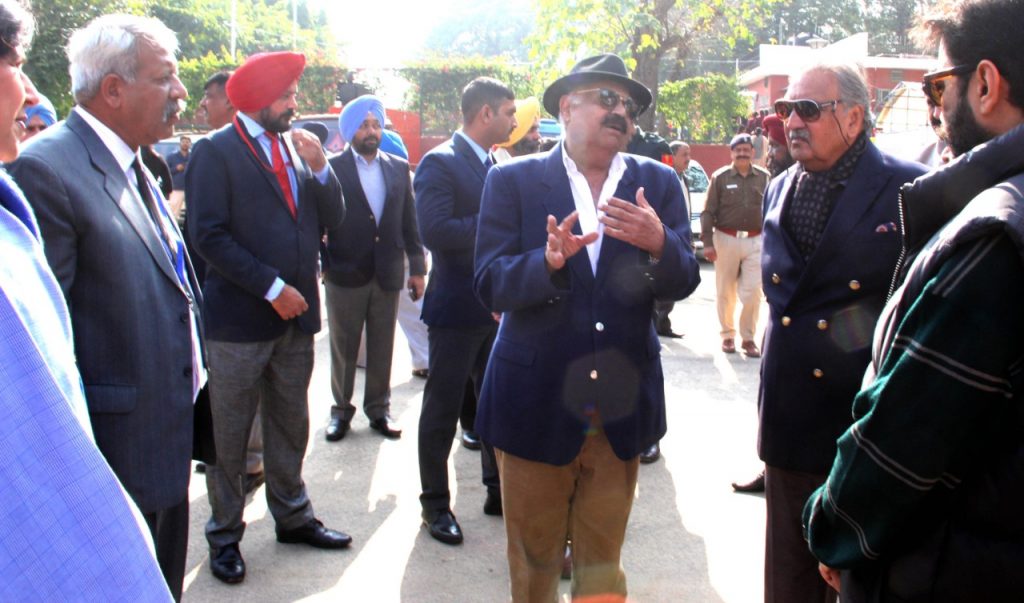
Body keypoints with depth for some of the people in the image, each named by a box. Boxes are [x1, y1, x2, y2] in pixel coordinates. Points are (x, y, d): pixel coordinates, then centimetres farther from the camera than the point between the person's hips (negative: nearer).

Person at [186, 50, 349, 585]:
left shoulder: (297, 147, 11)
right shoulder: (215, 151, -8)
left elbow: (331, 219, 9)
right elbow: (209, 234, -15)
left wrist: (319, 168, -8)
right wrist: (271, 287, -17)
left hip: (296, 316, 6)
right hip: (239, 318, -6)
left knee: (291, 426, 16)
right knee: (229, 435, 7)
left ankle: (292, 516, 31)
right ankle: (224, 534, 21)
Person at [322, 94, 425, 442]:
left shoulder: (399, 169, 7)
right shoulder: (332, 169, -4)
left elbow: (409, 221, 8)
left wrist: (417, 267, 6)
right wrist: (322, 265, -8)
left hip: (389, 273, 3)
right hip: (345, 274, -3)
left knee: (382, 348, 10)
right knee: (343, 348, 10)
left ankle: (379, 408, 24)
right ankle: (341, 410, 24)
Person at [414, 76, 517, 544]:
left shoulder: (495, 166, 12)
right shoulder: (440, 163, -13)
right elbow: (434, 231, -26)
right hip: (457, 307, -8)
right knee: (443, 408, 6)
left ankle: (498, 492, 30)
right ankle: (435, 504, 20)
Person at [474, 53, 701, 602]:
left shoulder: (659, 184, 3)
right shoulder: (513, 181, -4)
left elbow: (682, 284, -4)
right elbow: (490, 285, -12)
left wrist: (658, 244, -26)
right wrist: (549, 261, -31)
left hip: (621, 406, 2)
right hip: (536, 403, -2)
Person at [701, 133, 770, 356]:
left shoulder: (763, 177, 6)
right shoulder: (720, 177, 2)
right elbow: (708, 212, 0)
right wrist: (707, 242, -6)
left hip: (755, 241, 1)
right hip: (726, 239, -1)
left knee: (753, 292, -3)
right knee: (725, 292, 8)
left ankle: (748, 337, 11)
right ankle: (728, 335, 24)